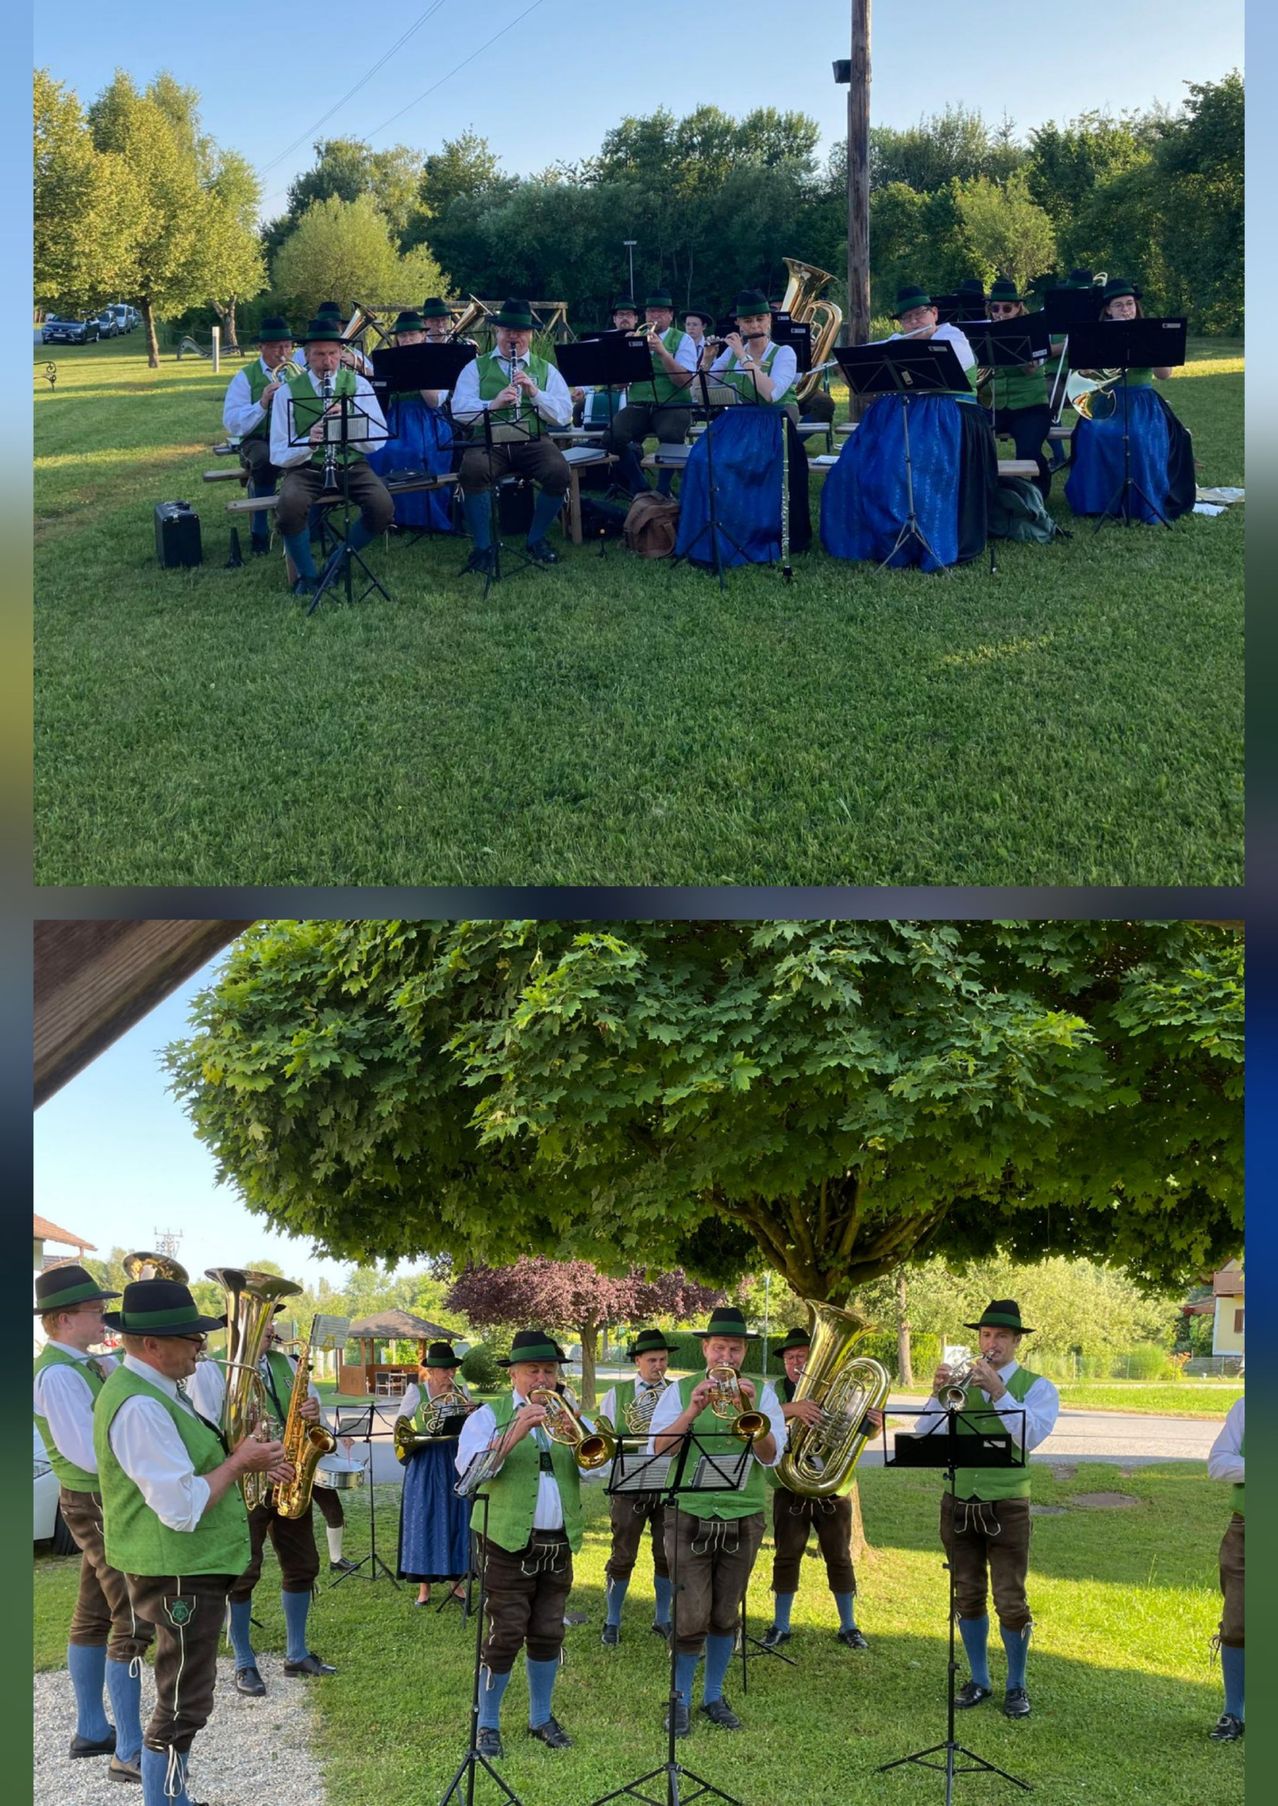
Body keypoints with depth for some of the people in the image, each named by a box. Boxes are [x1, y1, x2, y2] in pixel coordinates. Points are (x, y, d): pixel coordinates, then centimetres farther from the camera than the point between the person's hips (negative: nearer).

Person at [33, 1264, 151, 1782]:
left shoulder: (86, 1364, 8)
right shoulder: (57, 1375, -21)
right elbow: (88, 1453, -25)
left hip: (102, 1499, 9)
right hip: (99, 1502, -9)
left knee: (95, 1615, 16)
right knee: (133, 1622, -8)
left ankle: (90, 1731, 27)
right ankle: (130, 1754, -3)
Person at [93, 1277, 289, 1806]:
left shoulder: (160, 1389, 8)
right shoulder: (138, 1406, -26)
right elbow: (181, 1507, -28)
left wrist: (245, 1462, 3)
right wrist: (239, 1462, -15)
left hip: (189, 1567, 11)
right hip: (177, 1575, -11)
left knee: (183, 1698, 20)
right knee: (182, 1704, -1)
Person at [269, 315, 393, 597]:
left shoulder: (358, 385, 5)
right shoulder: (289, 391, 0)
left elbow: (377, 441, -4)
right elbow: (278, 455, -4)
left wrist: (349, 418, -21)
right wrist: (309, 442, -24)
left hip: (352, 465, 2)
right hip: (304, 468, -1)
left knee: (383, 508, -27)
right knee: (290, 507, -35)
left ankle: (339, 561, 1)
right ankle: (307, 575, -9)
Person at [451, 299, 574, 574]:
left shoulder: (546, 370, 16)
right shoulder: (477, 367, 13)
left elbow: (564, 415, 4)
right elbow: (459, 409, -2)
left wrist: (535, 393, -12)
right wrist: (492, 404, -20)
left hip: (533, 441, 1)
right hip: (488, 441, -1)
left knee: (559, 471, -29)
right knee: (473, 470, -34)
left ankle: (537, 540, -4)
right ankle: (482, 548, -18)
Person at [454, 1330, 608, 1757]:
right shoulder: (490, 1416, 2)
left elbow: (598, 1469, 0)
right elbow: (469, 1467, -15)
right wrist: (514, 1435, -25)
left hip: (560, 1545, 4)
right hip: (508, 1544, -4)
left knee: (548, 1635, 10)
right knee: (505, 1636, -4)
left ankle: (541, 1717, 24)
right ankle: (487, 1725, 8)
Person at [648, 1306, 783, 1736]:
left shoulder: (761, 1393, 3)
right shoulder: (680, 1391, 0)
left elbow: (771, 1456, -8)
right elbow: (658, 1450, -11)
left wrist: (751, 1414, -25)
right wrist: (692, 1411, -26)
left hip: (743, 1518, 2)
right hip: (689, 1516, -2)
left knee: (726, 1615, 10)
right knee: (691, 1617, -4)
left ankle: (714, 1697, 26)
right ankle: (681, 1701, 14)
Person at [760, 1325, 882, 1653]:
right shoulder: (776, 1391, -1)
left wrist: (874, 1424, -25)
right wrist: (792, 1409, -40)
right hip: (790, 1488, -1)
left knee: (839, 1558, 7)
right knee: (786, 1557, 6)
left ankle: (848, 1626, 18)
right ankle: (780, 1625, 17)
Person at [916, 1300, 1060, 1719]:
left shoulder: (1036, 1387, -1)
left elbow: (1031, 1436, -19)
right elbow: (924, 1436, -2)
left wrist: (998, 1391, -26)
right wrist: (937, 1394, -18)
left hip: (1006, 1507, -3)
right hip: (959, 1505, 3)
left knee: (1011, 1603, -1)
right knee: (968, 1598, 11)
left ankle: (1016, 1686, 16)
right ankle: (978, 1680, 24)